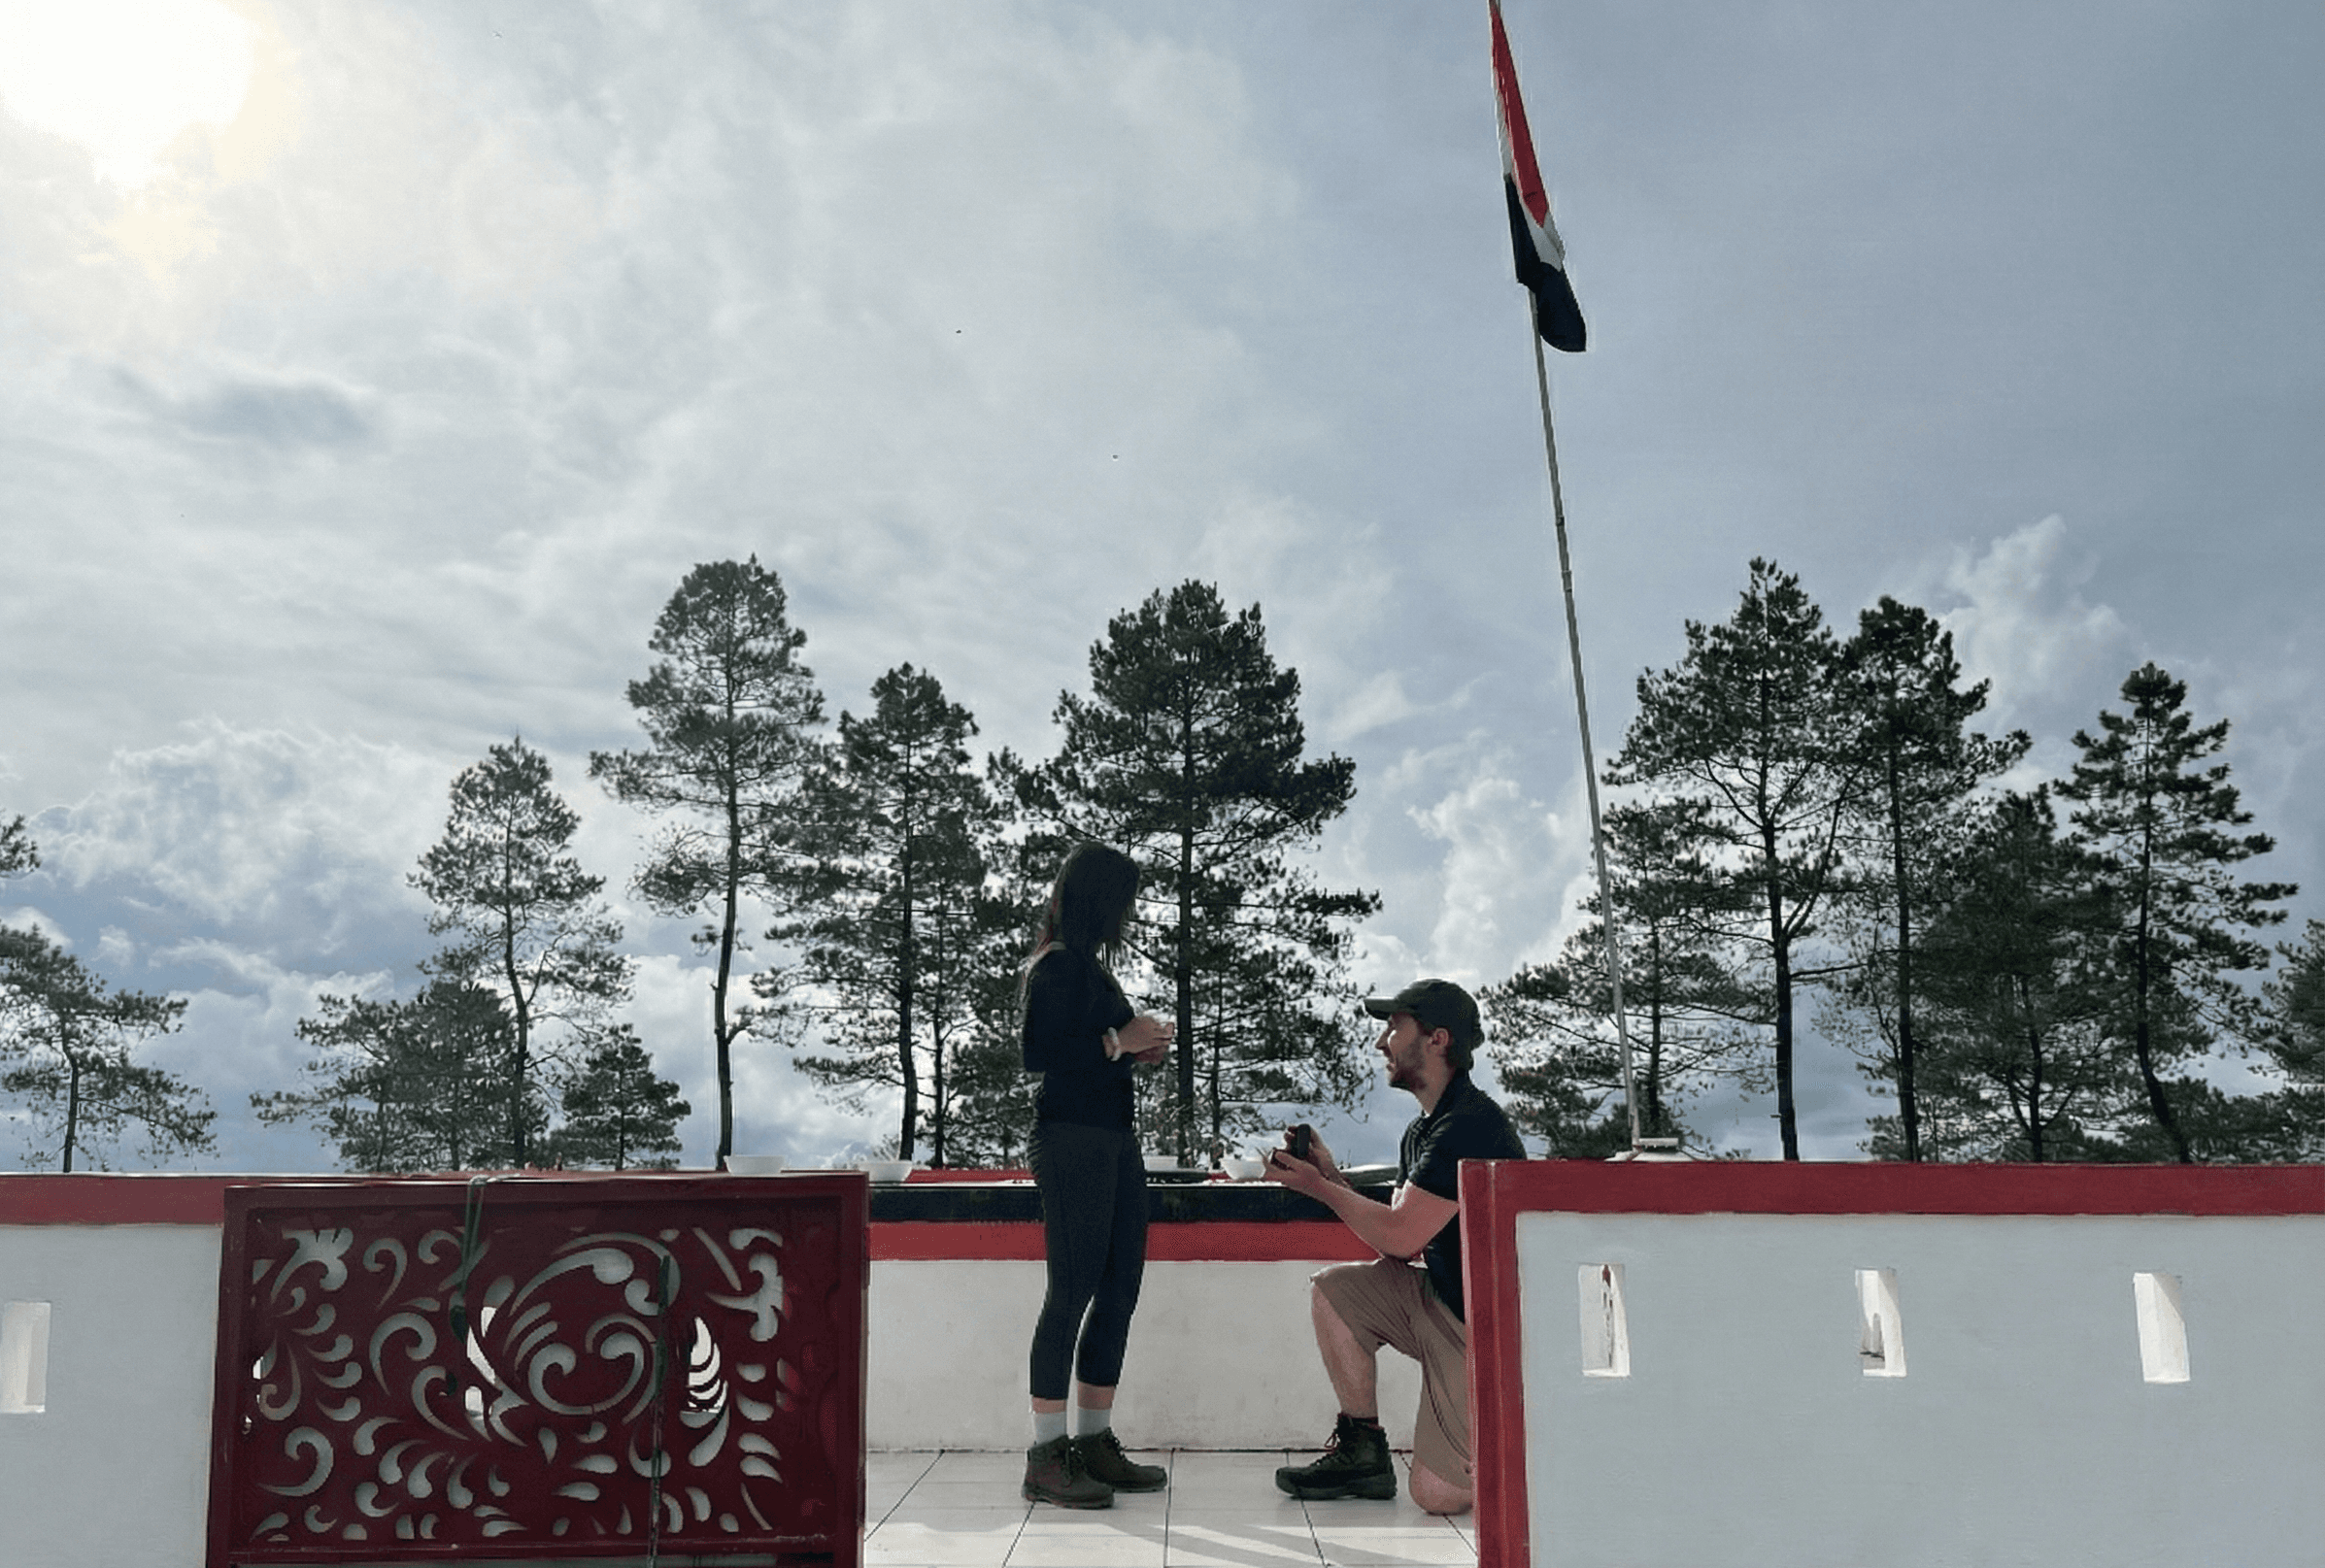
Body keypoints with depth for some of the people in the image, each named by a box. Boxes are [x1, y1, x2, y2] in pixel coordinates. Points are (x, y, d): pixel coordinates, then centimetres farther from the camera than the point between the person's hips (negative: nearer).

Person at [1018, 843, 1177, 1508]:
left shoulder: (1091, 965, 20)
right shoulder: (1056, 964, -8)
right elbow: (1038, 1054, -18)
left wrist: (1139, 1050, 12)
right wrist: (1118, 1041, -13)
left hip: (1114, 1140, 9)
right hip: (1072, 1140, -9)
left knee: (1119, 1290, 8)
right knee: (1072, 1291, -8)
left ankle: (1094, 1441, 16)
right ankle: (1046, 1456, -2)